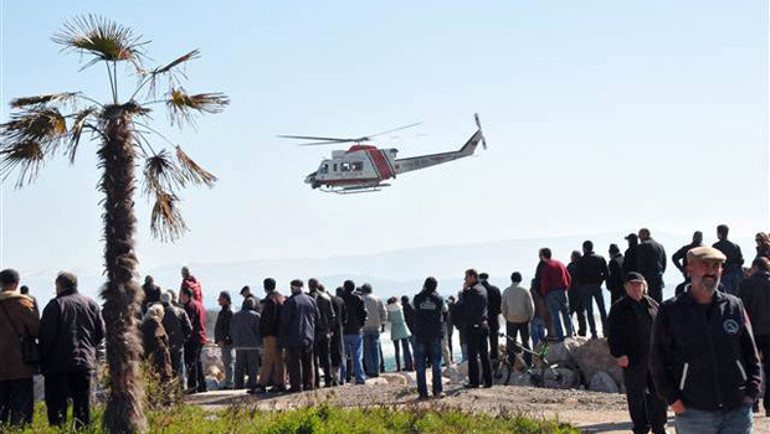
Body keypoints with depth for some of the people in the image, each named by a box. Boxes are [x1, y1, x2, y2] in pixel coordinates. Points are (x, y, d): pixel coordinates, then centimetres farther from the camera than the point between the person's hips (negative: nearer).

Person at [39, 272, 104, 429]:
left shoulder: (55, 305, -8)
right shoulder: (91, 304, 7)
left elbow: (46, 335, -11)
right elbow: (101, 332, 9)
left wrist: (42, 358, -1)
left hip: (58, 363, -4)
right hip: (85, 361, 4)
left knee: (57, 404, 1)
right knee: (82, 402, 9)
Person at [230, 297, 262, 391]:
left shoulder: (235, 315, 9)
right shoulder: (256, 315, -3)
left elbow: (231, 331, 12)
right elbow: (259, 330, -3)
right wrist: (260, 343, 8)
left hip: (239, 345, 3)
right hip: (252, 345, -3)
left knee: (239, 366, 8)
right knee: (253, 365, 2)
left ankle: (238, 383, 5)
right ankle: (252, 383, -2)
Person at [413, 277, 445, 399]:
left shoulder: (418, 298, -5)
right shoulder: (438, 298, -3)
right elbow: (444, 309, 15)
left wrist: (423, 291, 16)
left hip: (420, 335, -1)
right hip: (435, 335, 1)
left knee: (420, 365, 3)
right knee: (436, 364, 9)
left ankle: (423, 392, 1)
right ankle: (438, 391, 6)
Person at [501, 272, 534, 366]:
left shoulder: (506, 291, -3)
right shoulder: (525, 290, -6)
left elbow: (503, 306, -2)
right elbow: (531, 306, -4)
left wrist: (506, 317, 10)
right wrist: (530, 317, 9)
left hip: (511, 320, 0)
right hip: (524, 319, 0)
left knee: (511, 343, 6)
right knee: (526, 342, 10)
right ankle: (529, 363, 9)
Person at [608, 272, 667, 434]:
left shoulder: (652, 305, 12)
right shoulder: (618, 308, -1)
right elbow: (613, 335, -5)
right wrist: (618, 354, -15)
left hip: (654, 357, 4)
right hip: (632, 360, -4)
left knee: (658, 393, 6)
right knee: (636, 396, 4)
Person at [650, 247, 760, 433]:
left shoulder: (734, 306, 9)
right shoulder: (670, 311, 1)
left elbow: (751, 354, 14)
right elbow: (657, 360, 3)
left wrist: (751, 392, 4)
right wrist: (673, 400, -4)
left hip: (738, 412, 2)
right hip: (694, 413, -2)